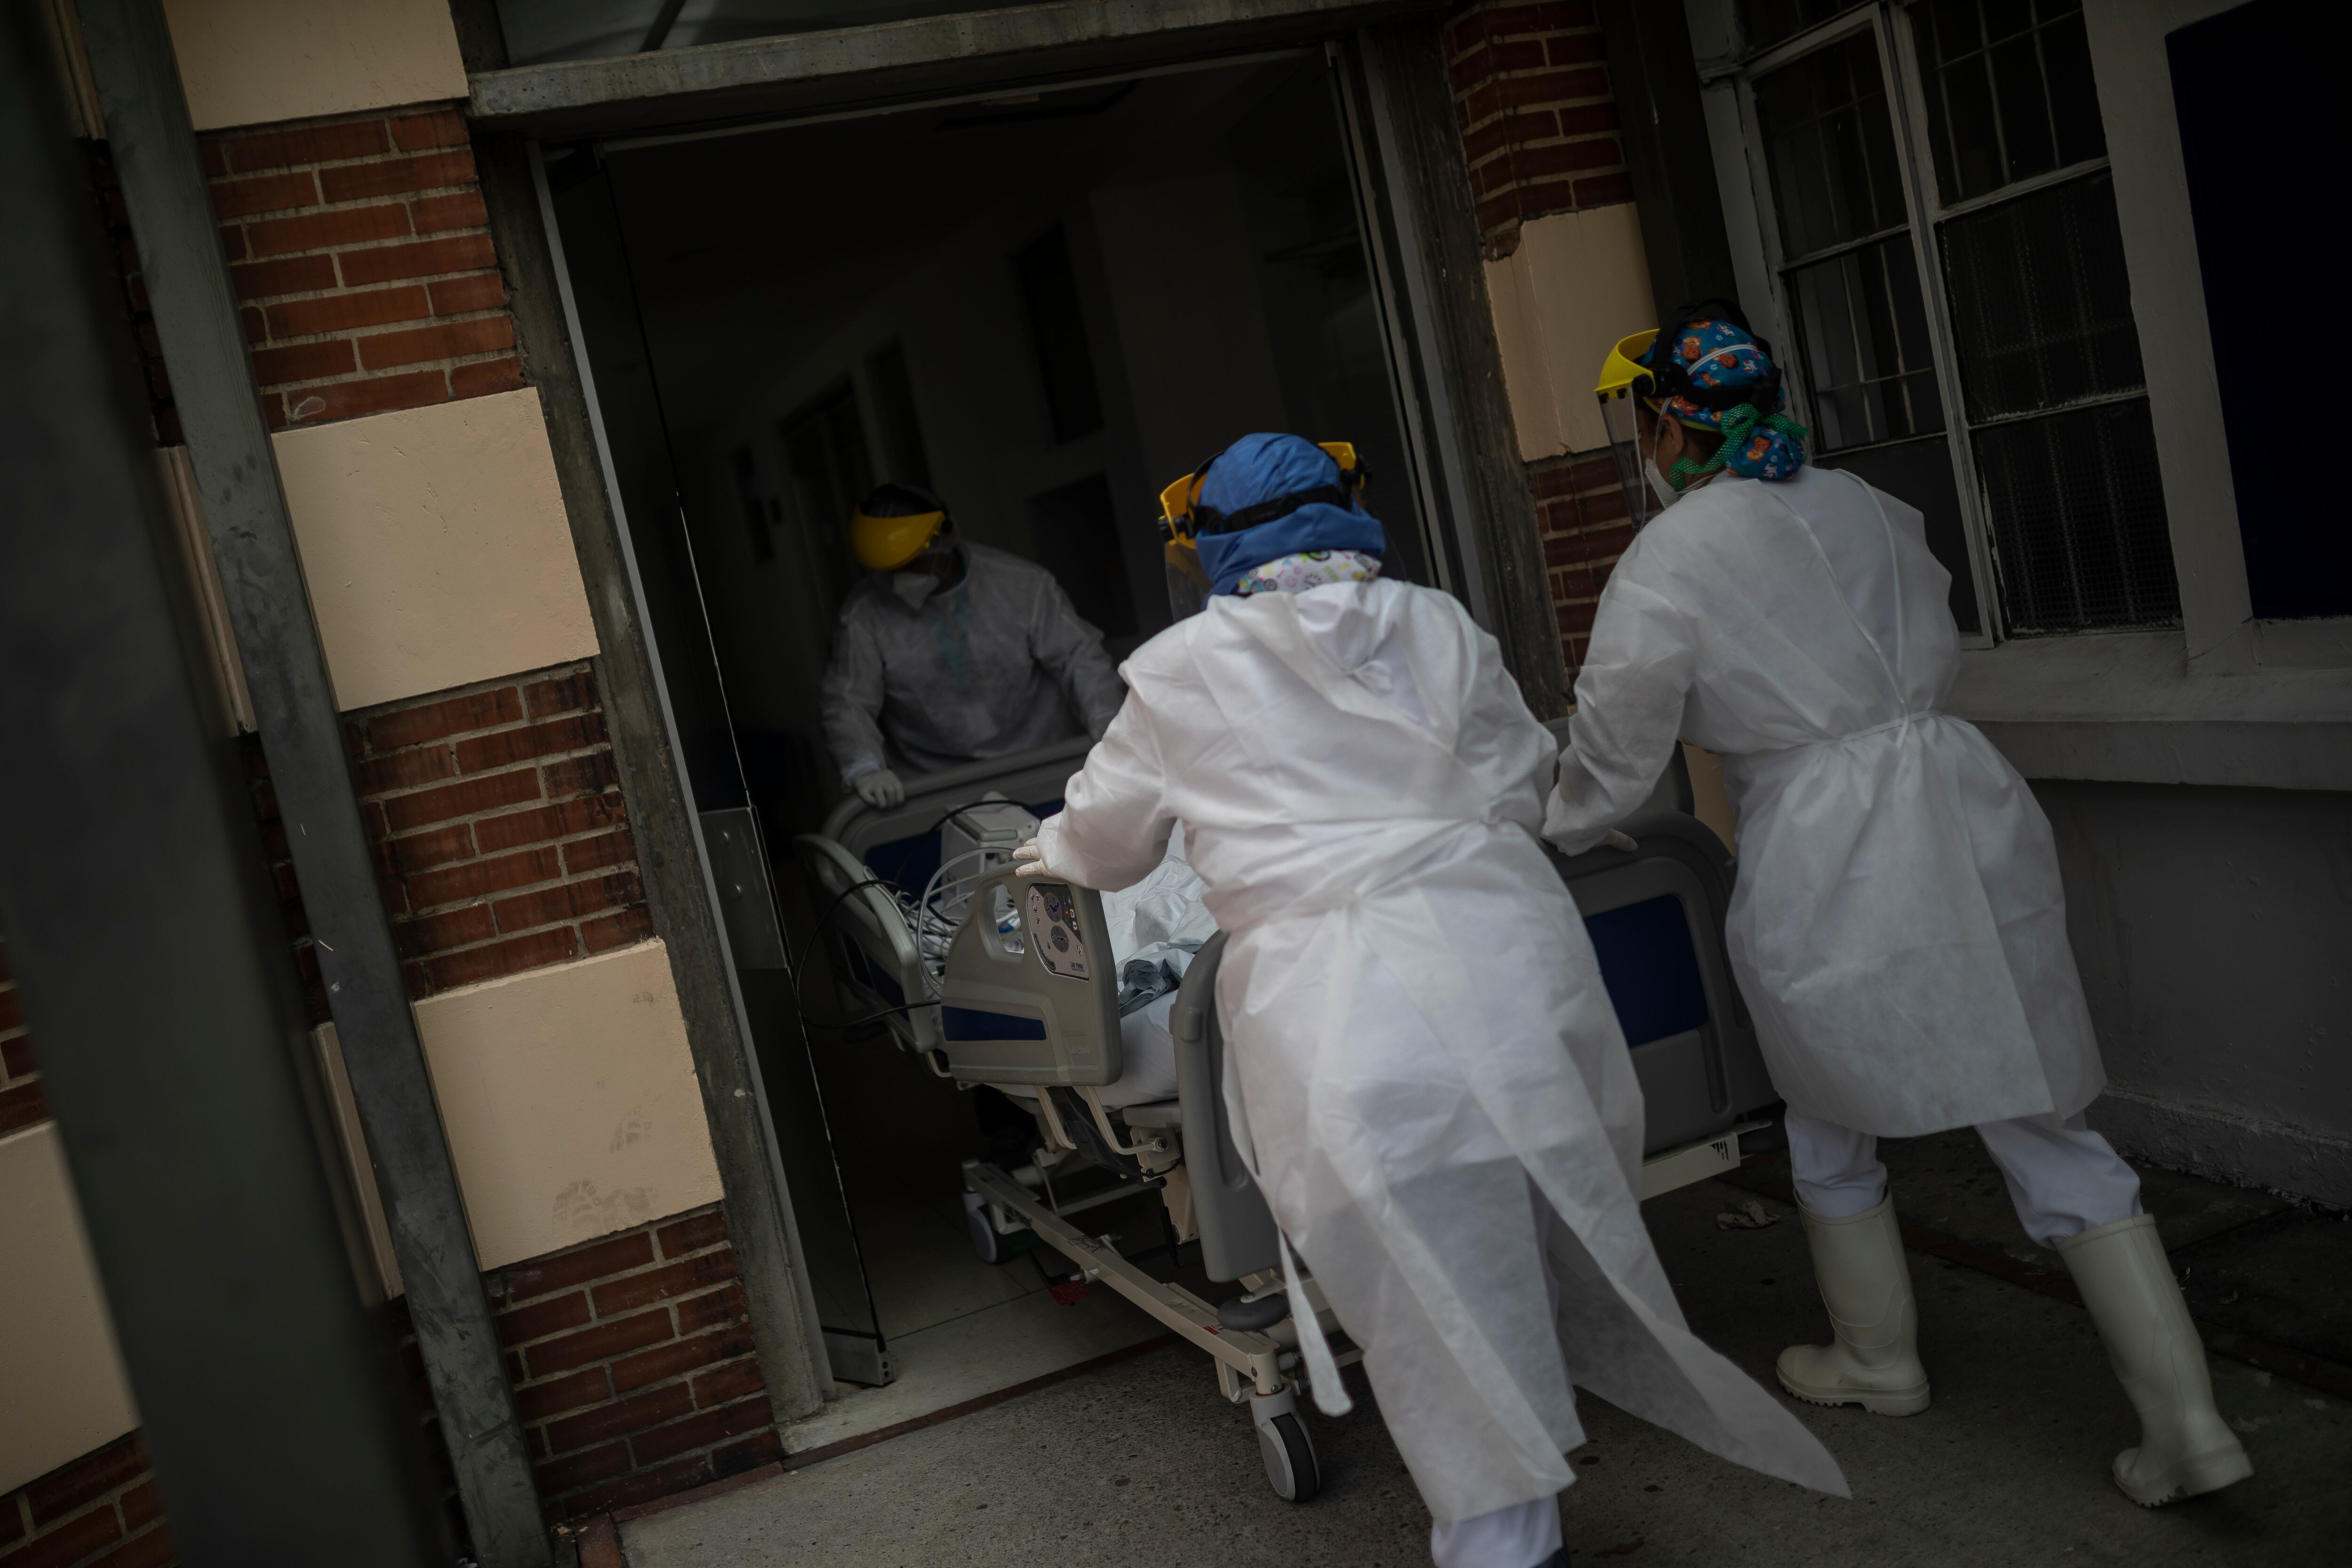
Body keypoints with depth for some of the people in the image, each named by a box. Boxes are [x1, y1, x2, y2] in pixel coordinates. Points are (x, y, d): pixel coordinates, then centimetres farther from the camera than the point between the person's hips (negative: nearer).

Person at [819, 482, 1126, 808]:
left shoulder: (1023, 584, -6)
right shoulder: (865, 613, -5)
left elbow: (1078, 655, -2)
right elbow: (847, 705, -8)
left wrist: (1105, 719, -19)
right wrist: (865, 770, -27)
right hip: (933, 784, 0)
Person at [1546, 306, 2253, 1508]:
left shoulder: (1661, 567, -9)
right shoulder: (1860, 506, 9)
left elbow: (1610, 769, -2)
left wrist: (1551, 833, 18)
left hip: (1825, 861, -5)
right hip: (1967, 812, 6)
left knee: (1830, 1128, 20)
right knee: (2044, 1127, 12)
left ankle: (1879, 1362, 39)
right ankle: (2187, 1420, 14)